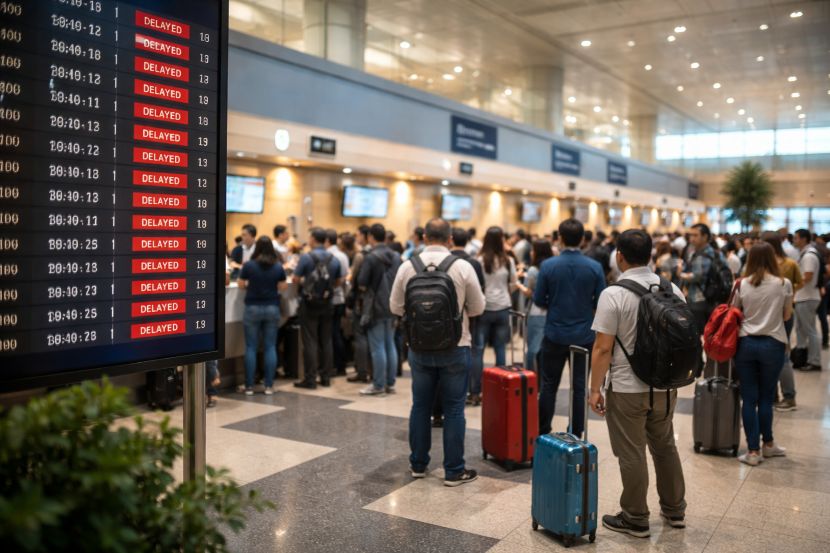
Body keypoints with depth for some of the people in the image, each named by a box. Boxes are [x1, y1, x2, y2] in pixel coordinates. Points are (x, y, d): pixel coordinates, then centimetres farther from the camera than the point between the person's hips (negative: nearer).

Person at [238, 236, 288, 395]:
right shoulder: (278, 266, -3)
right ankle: (269, 385, 6)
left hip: (253, 308, -1)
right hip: (272, 308, 1)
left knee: (251, 347, 4)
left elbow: (241, 285, 4)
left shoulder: (248, 265, -7)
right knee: (270, 347, 5)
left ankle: (249, 386, 5)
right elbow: (282, 287, 5)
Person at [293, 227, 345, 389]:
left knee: (310, 342, 0)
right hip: (327, 304, 4)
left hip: (310, 304, -4)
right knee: (326, 341, 11)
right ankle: (326, 377, 16)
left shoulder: (306, 257, -12)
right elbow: (339, 281, 7)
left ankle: (310, 379, 2)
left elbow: (296, 279, -6)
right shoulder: (334, 259, 1)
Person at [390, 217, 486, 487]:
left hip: (419, 348, 2)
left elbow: (395, 307, 3)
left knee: (420, 406, 15)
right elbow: (478, 308, -2)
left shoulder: (407, 266, -6)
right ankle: (454, 471, 14)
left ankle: (418, 464, 26)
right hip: (455, 347, -2)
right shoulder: (463, 267, -11)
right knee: (453, 409, 7)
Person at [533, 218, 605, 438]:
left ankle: (543, 433, 19)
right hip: (584, 336, 1)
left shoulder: (548, 265, -11)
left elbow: (539, 300, -5)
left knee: (549, 385, 12)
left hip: (555, 335, 0)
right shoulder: (595, 267, -8)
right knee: (579, 386, 9)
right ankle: (576, 434, 15)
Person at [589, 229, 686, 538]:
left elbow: (603, 348, -16)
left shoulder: (614, 294, -15)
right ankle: (674, 510, 33)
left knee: (632, 455, 5)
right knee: (665, 447, 21)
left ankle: (635, 520, 16)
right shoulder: (673, 290, 2)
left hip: (627, 389, -6)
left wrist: (595, 389, -9)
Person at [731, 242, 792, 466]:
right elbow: (787, 316, 4)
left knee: (749, 398, 5)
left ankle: (753, 451, 9)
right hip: (773, 345, -1)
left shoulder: (741, 285, -3)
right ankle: (767, 444, 28)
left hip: (745, 343, 1)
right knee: (766, 398, 12)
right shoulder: (784, 284, -6)